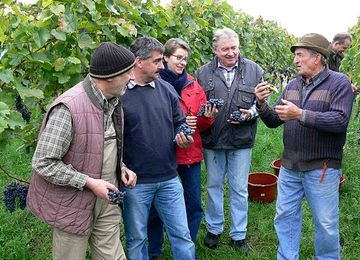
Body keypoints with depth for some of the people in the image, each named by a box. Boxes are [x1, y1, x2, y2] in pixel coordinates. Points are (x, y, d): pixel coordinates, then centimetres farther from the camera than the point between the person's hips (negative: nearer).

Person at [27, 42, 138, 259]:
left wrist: (121, 168, 0)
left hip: (107, 198, 7)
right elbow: (43, 163, -20)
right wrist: (89, 183, -21)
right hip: (74, 204, -6)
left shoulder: (113, 101, 3)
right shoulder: (68, 107, -24)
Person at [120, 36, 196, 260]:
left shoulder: (166, 88, 4)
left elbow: (179, 122, 14)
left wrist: (183, 137, -7)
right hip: (135, 182, -3)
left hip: (169, 179, 4)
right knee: (136, 239, 15)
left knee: (182, 235, 13)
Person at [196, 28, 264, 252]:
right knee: (214, 185, 14)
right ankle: (214, 229, 33)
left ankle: (239, 234, 25)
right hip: (212, 139, 1)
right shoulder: (204, 72, 1)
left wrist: (251, 113, -14)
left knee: (240, 189, 9)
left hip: (241, 140, 0)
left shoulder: (254, 70, 0)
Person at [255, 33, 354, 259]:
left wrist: (300, 115, -27)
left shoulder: (339, 82, -7)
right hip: (289, 166, 5)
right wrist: (262, 104, -11)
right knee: (285, 217, 15)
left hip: (321, 169, -5)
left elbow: (341, 120, -21)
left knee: (326, 224, 9)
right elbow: (274, 121, 9)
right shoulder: (292, 85, 9)